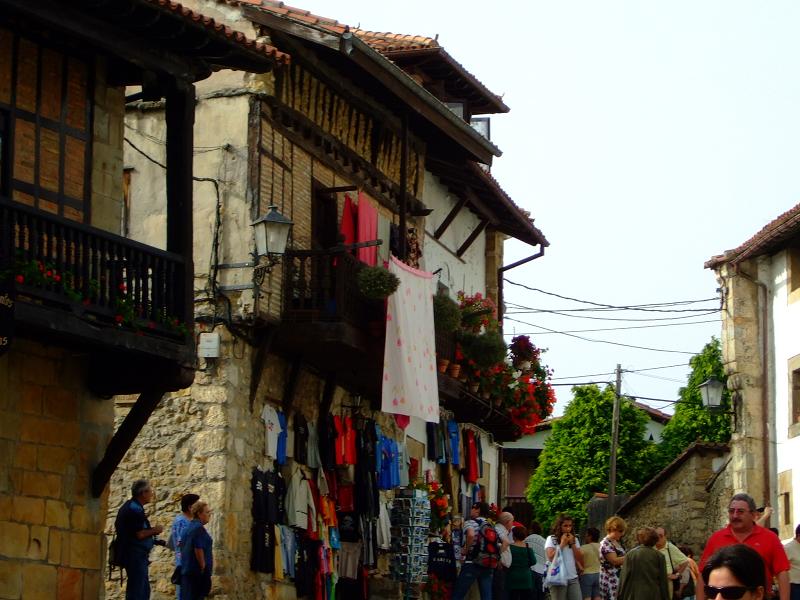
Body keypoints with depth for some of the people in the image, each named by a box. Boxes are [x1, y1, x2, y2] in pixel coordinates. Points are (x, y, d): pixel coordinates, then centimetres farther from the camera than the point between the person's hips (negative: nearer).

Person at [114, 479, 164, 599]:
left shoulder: (128, 506, 15)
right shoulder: (135, 509, -17)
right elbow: (139, 534, -25)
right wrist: (154, 530, -6)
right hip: (136, 554, -11)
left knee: (144, 590, 15)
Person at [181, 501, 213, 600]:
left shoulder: (190, 527, 15)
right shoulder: (199, 528, -14)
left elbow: (183, 549, 20)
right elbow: (198, 550, -20)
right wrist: (203, 567, -14)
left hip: (186, 569, 9)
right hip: (197, 571, -9)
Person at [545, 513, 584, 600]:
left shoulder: (574, 539, 13)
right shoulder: (551, 539, 0)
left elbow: (580, 560, 7)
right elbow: (551, 557, -13)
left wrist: (572, 543, -1)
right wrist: (562, 543, -8)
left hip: (573, 579, 4)